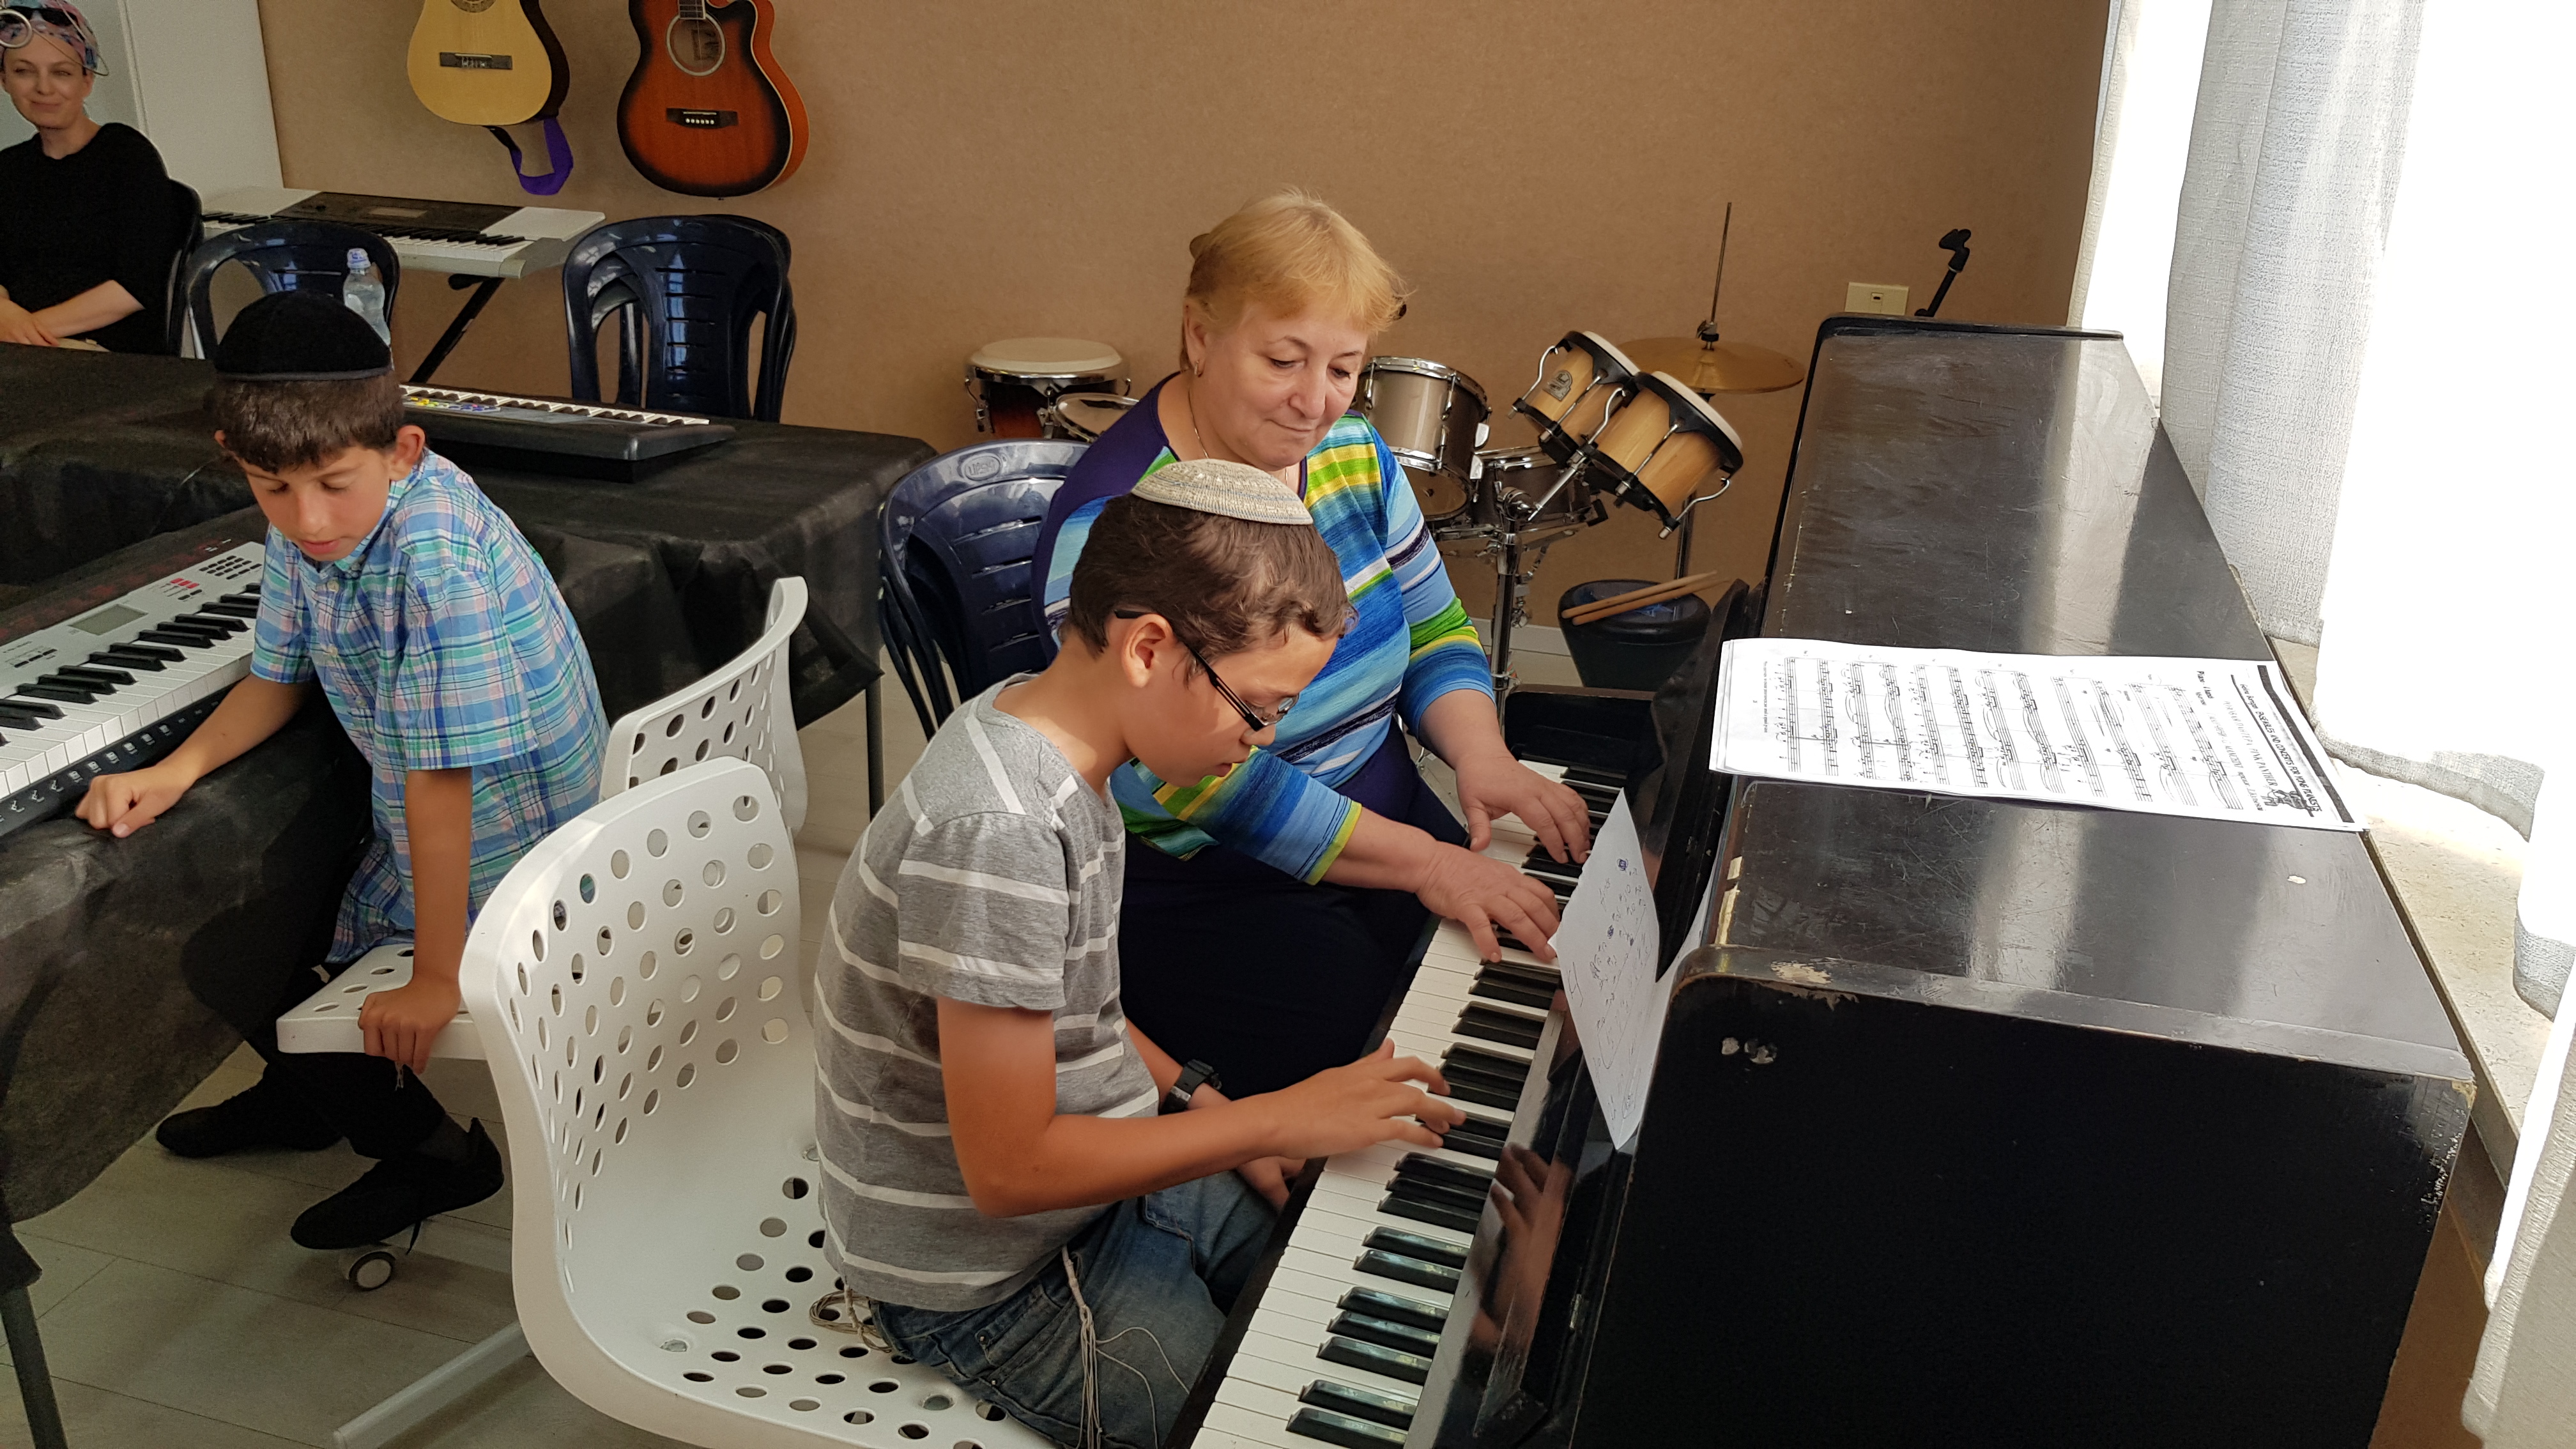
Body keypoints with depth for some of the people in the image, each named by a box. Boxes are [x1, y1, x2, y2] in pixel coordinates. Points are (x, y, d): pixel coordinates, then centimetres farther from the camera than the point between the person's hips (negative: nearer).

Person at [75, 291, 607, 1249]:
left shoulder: (436, 557, -34)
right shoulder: (305, 522, -6)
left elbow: (442, 778, -31)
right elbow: (279, 676, 10)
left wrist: (437, 976, -26)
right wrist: (175, 770, -7)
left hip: (503, 855, -8)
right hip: (410, 826, 8)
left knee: (226, 965, -2)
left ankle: (434, 1157, 17)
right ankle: (301, 1097, 51)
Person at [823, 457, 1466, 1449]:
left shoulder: (1034, 720, -3)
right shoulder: (998, 832, -32)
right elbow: (1008, 1170, -29)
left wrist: (1198, 1102, 1)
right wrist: (1276, 1121, -23)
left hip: (1102, 1165, 9)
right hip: (990, 1281, -9)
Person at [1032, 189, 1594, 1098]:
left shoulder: (1351, 454, 3)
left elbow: (1434, 628, 12)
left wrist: (1480, 755, -9)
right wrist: (1420, 861, -28)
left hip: (1378, 836, 7)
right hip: (1196, 895, -6)